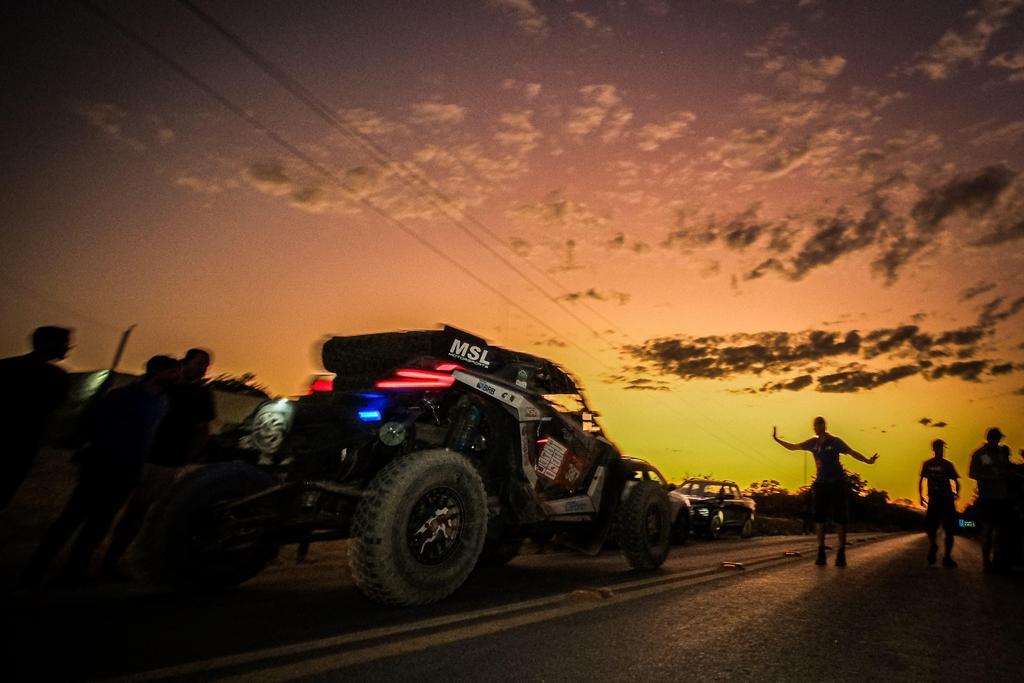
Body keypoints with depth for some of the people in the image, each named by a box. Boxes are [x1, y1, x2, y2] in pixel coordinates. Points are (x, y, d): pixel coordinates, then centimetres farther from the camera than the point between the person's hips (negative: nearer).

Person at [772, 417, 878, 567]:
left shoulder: (835, 442, -6)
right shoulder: (813, 442, 7)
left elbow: (852, 452, -12)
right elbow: (793, 447, 14)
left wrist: (867, 461, -27)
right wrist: (777, 439, 10)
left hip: (837, 483, -4)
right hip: (821, 483, 4)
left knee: (839, 518, -1)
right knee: (819, 518, 2)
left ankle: (841, 554, 7)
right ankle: (821, 553, 9)